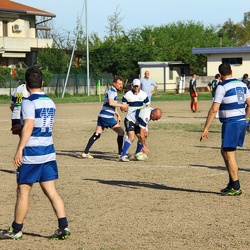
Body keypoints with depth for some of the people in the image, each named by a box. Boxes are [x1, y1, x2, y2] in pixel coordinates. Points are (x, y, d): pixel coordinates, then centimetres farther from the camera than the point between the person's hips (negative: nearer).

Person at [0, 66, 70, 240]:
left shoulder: (29, 102, -12)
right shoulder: (50, 102, 11)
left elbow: (29, 127, -23)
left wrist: (19, 149, -25)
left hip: (31, 154, -7)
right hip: (48, 152, 7)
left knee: (23, 191, 4)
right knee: (51, 191, 7)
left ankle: (16, 230, 12)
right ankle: (63, 227, -1)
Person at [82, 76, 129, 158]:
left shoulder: (114, 92, 21)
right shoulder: (112, 92, -12)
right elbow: (111, 103, -30)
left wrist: (118, 115, 30)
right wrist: (122, 105, -25)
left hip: (102, 116, 9)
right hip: (107, 117, -9)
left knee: (96, 135, 5)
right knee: (121, 132, -3)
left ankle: (85, 152, 2)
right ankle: (120, 152, 2)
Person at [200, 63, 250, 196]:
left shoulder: (222, 87, -11)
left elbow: (214, 109, -15)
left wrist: (206, 128, -13)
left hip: (230, 124, -8)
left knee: (229, 154, -1)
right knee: (224, 151, 18)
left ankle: (236, 188, 1)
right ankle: (232, 183, 20)